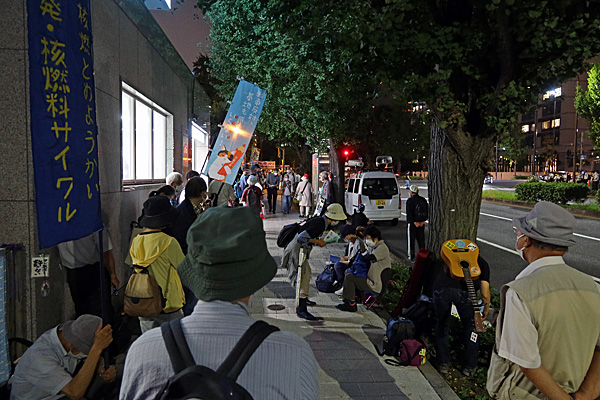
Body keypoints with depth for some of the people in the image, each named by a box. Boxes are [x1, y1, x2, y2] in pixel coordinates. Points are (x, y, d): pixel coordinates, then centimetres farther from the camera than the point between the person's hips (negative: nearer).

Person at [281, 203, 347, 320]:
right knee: (304, 277, -13)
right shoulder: (319, 224, -23)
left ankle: (303, 299, 45)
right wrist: (317, 241, -18)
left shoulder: (321, 221, 7)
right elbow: (301, 237, -29)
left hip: (302, 250, 11)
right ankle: (301, 310, -11)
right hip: (298, 250, -11)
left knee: (307, 272, 26)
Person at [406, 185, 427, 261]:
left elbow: (409, 213, -16)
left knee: (411, 239, 2)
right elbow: (427, 211, 8)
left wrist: (414, 222, -11)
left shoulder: (410, 201, -12)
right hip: (421, 223, 6)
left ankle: (412, 255, 4)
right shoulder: (423, 200, 6)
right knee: (421, 239, 14)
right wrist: (423, 221, 4)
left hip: (412, 223, -5)